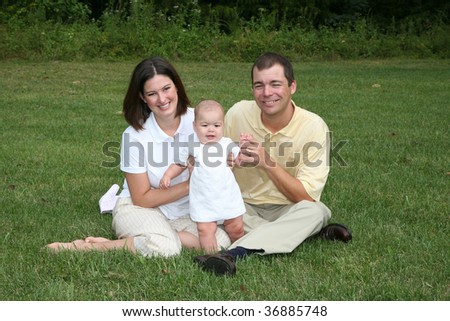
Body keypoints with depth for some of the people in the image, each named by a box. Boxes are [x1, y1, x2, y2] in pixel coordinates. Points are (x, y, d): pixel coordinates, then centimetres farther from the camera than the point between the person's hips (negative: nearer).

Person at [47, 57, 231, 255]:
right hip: (140, 209, -4)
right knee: (166, 247, -36)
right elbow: (142, 199, -10)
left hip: (184, 214, 4)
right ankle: (89, 247, -18)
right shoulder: (134, 136, -14)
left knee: (221, 241, -26)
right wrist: (189, 185, -19)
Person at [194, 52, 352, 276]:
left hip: (288, 210, -2)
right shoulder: (238, 113, -9)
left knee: (315, 211, -33)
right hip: (244, 208, 2)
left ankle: (233, 253, -43)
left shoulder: (313, 127, -15)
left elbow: (306, 197, -18)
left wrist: (268, 163, -28)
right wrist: (234, 160, -21)